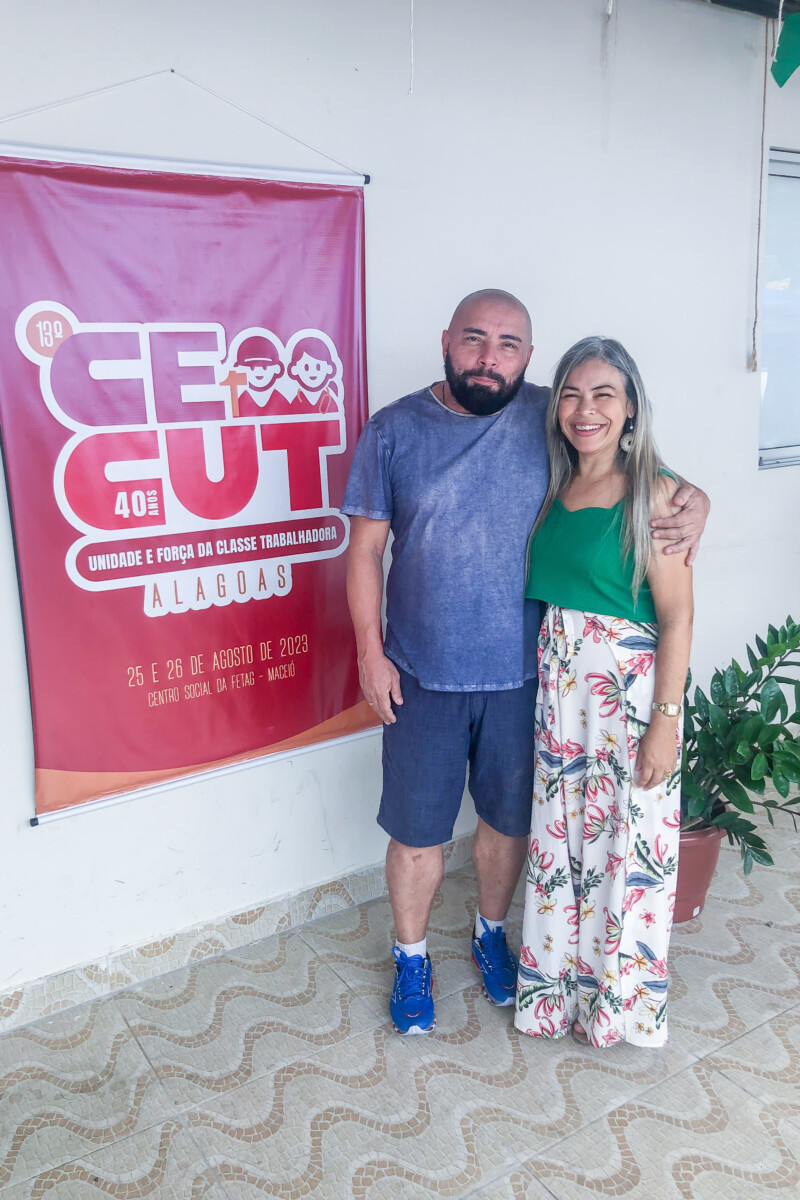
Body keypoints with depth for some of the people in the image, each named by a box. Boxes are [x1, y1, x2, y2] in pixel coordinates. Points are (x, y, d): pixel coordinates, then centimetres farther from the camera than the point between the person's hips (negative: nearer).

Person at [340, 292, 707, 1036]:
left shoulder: (550, 420, -3)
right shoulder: (393, 430, -5)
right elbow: (366, 546, -2)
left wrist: (692, 500, -13)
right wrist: (370, 651, -6)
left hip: (521, 673, 2)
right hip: (422, 675, -1)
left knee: (509, 818, 18)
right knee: (417, 829, 11)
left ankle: (491, 931, 46)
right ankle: (411, 955, 37)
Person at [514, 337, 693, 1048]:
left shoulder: (653, 492, -11)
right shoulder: (553, 488, 6)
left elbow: (676, 616, -12)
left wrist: (666, 721, -16)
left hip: (631, 689, -5)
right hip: (557, 687, 5)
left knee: (628, 843, 9)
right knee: (559, 836, 16)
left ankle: (623, 999, 33)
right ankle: (561, 985, 38)